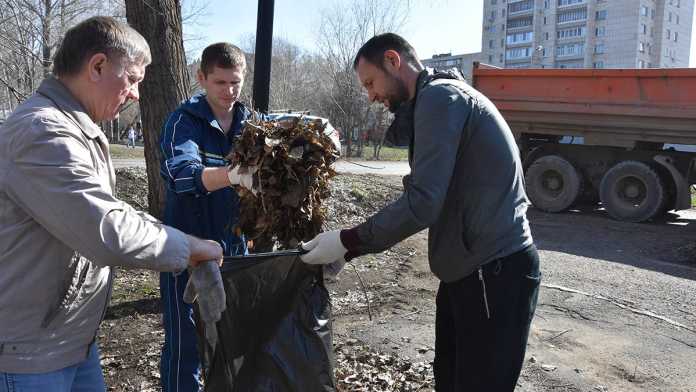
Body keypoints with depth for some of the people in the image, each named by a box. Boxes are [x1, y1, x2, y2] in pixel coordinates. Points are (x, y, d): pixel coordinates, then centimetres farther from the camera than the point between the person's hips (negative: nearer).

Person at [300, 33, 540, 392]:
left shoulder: (439, 96, -13)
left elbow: (422, 203, -22)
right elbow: (422, 199, 17)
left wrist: (347, 242, -13)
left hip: (495, 272, -10)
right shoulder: (437, 101, 19)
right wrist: (350, 248, 10)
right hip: (468, 269, 10)